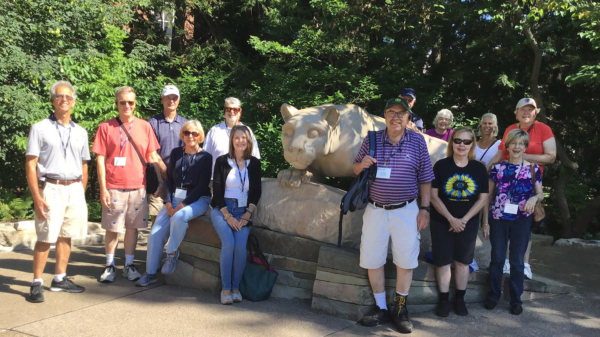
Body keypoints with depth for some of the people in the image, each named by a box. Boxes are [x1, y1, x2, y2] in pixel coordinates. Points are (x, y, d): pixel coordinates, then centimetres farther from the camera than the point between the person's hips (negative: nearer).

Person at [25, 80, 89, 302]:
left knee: (66, 236, 10)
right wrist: (37, 197, -13)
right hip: (51, 189, -4)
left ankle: (59, 279, 21)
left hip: (75, 190, 4)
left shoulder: (80, 132, 12)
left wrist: (82, 193, 10)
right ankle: (37, 283, 8)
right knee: (45, 238, -3)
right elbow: (30, 164, -6)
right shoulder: (40, 129, -1)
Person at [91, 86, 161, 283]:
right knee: (112, 228, 5)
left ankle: (129, 265, 20)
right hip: (114, 187, -1)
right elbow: (100, 159, -1)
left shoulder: (144, 126, 6)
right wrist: (103, 189, -7)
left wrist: (160, 181, 3)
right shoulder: (106, 127, 1)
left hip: (138, 187, 2)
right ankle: (110, 266, 19)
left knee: (133, 227, 8)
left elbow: (152, 157, 10)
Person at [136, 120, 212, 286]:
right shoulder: (176, 153, 10)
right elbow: (169, 180, 9)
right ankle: (150, 273, 6)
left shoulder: (205, 157, -2)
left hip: (197, 200, -4)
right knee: (155, 233, -10)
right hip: (175, 198, 4)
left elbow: (202, 186, -9)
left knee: (178, 217, -35)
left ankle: (172, 253, -11)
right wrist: (168, 203, -5)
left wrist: (182, 205, -16)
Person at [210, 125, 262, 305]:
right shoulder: (222, 161, 2)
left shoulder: (254, 163, 7)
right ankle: (225, 288, -12)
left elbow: (256, 192, 6)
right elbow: (217, 191, -1)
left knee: (241, 246, -21)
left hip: (243, 211, 1)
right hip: (222, 209, -1)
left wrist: (246, 216, -5)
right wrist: (228, 216, -9)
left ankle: (236, 287, -6)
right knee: (228, 244, -24)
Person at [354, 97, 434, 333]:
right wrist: (362, 165, -15)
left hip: (406, 210, -1)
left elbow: (425, 179, 1)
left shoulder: (417, 141, -1)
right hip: (375, 209, 1)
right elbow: (355, 169, 8)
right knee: (372, 260, 6)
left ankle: (400, 309, 23)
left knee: (405, 261, 5)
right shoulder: (371, 139, 0)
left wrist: (424, 209, -3)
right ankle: (381, 309, 22)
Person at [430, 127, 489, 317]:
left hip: (468, 223, 2)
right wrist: (451, 219, -14)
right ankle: (444, 300, 17)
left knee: (463, 261, 12)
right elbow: (434, 196, -8)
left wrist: (464, 220, -11)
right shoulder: (441, 165, -7)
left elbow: (483, 198, -2)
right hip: (442, 222, -1)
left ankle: (460, 299, 25)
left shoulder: (479, 168, -1)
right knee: (443, 262, 4)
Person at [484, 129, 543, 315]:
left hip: (522, 221, 0)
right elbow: (488, 196, 4)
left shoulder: (533, 169, 0)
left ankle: (516, 299, 22)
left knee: (517, 261, 9)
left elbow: (540, 194, 8)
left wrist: (534, 198, -17)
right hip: (498, 219, 0)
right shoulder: (498, 167, 0)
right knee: (497, 258, 9)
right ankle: (493, 295, 24)